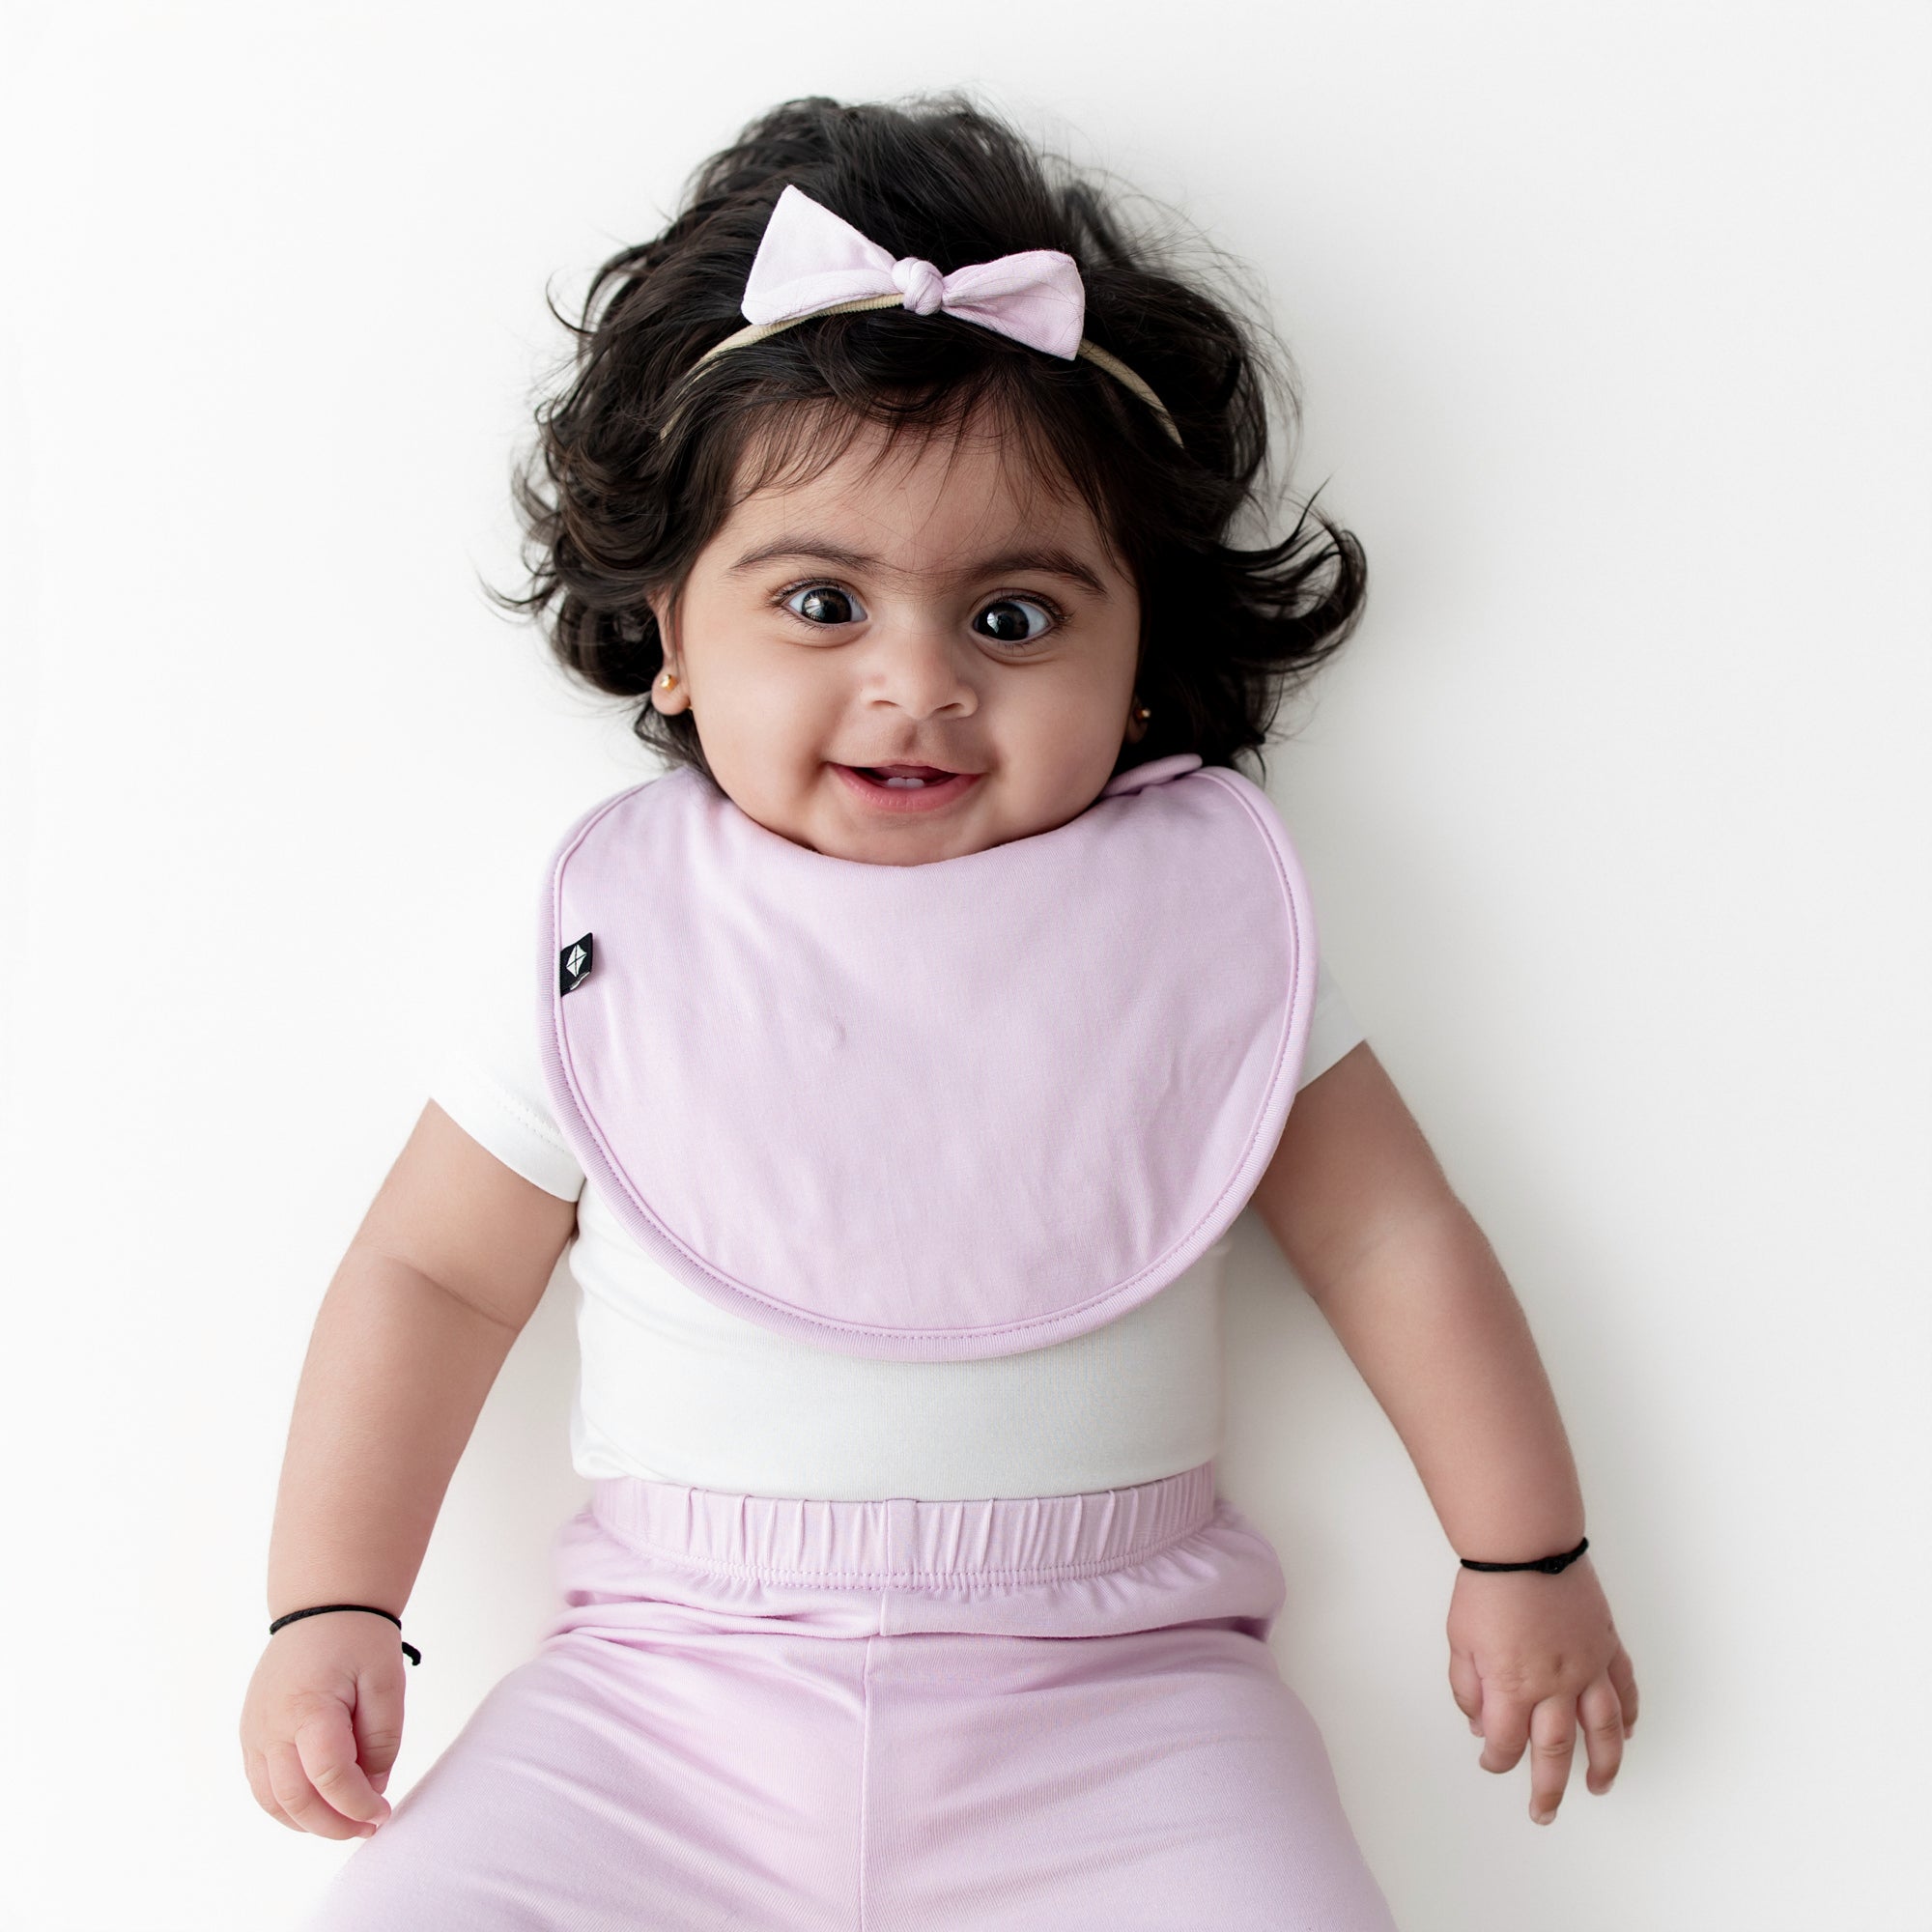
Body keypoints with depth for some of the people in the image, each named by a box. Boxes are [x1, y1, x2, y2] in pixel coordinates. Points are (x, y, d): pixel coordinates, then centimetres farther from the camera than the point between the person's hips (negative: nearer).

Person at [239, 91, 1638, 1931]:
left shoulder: (1199, 898, 0)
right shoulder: (620, 930, 0)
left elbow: (1389, 1239, 7)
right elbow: (432, 1271, 6)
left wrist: (1523, 1554, 9)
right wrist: (331, 1607, -1)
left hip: (1109, 1695, 0)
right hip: (673, 1692, 1)